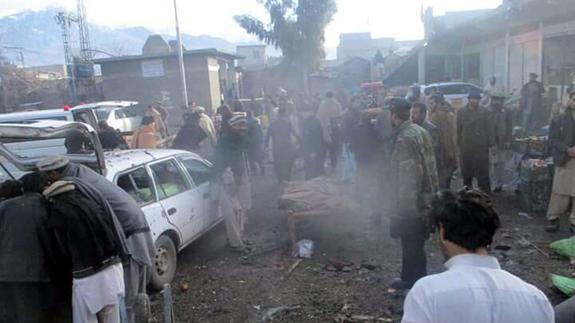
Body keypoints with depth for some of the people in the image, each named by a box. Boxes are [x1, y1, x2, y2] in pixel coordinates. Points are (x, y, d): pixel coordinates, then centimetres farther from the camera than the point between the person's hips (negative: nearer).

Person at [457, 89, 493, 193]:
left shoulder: (484, 111, 3)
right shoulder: (461, 112, 6)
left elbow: (488, 129, 3)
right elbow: (458, 129, 7)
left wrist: (489, 144, -2)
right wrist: (459, 144, 3)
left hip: (481, 147, -1)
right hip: (466, 147, 2)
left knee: (483, 172, -1)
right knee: (466, 173, 9)